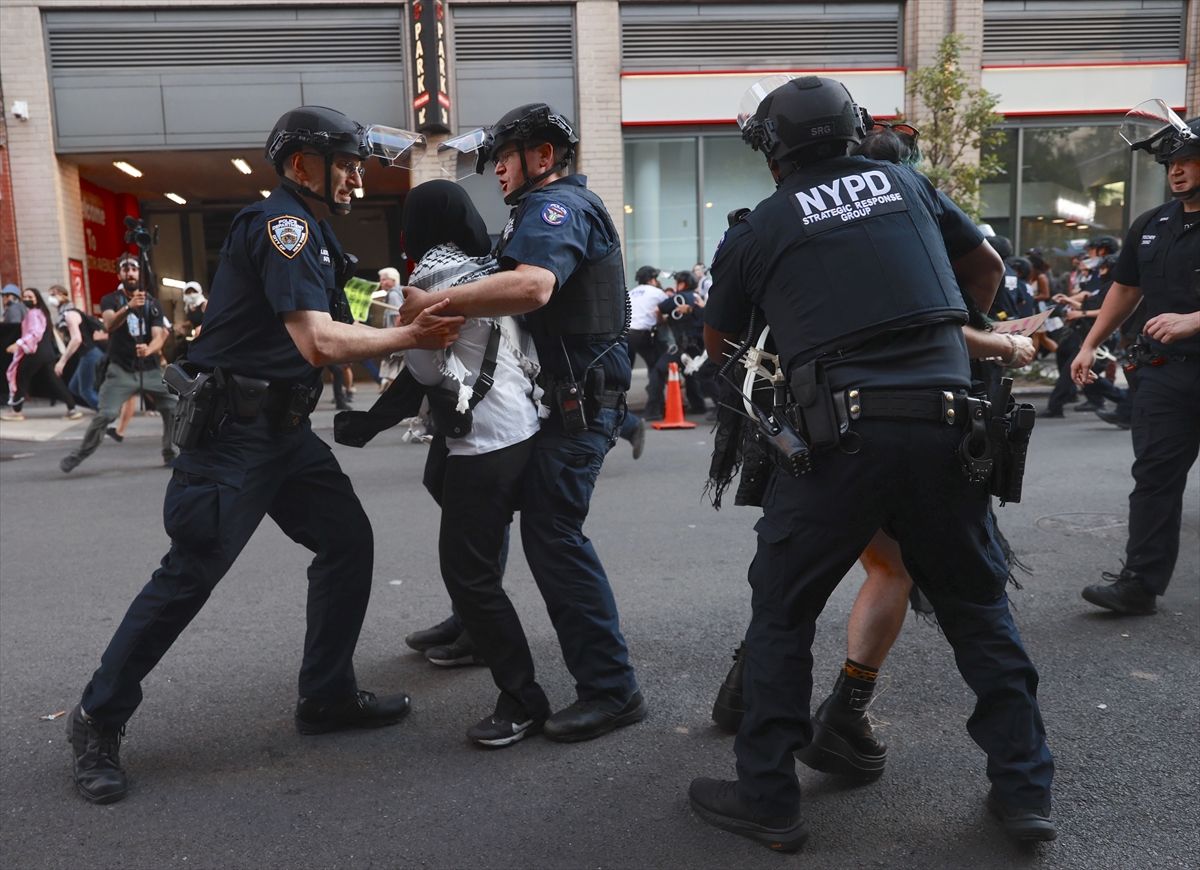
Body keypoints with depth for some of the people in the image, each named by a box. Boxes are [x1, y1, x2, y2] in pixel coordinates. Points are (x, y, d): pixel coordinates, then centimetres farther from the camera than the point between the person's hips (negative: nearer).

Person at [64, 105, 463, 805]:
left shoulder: (311, 232, 17)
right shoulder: (281, 222, -15)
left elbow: (326, 335, 14)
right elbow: (318, 342, -25)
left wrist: (412, 325, 4)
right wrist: (410, 337, -15)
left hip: (286, 428, 10)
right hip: (233, 429, -10)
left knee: (349, 541, 7)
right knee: (190, 573, -4)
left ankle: (328, 697, 19)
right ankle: (99, 720, 15)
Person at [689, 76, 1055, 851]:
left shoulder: (759, 228, 6)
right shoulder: (905, 183, 14)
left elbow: (719, 344, 18)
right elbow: (987, 269, 26)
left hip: (842, 435, -3)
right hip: (945, 423, 4)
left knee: (782, 613, 10)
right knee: (978, 606, 19)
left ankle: (767, 799, 17)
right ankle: (1025, 789, 27)